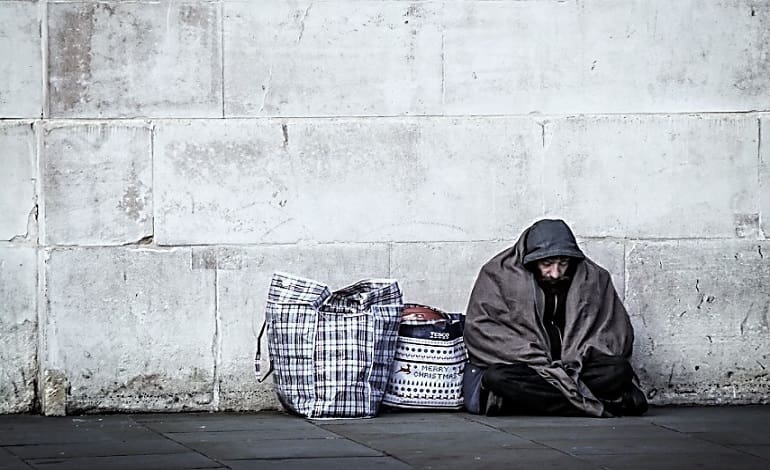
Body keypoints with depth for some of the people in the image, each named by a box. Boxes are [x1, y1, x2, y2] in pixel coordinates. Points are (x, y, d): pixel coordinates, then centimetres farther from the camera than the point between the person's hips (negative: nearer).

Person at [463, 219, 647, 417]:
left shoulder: (593, 278, 5)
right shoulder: (499, 274, -1)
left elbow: (618, 331, 7)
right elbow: (480, 329, -8)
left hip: (575, 369, 2)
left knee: (619, 371, -27)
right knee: (496, 377, -37)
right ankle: (600, 406, -35)